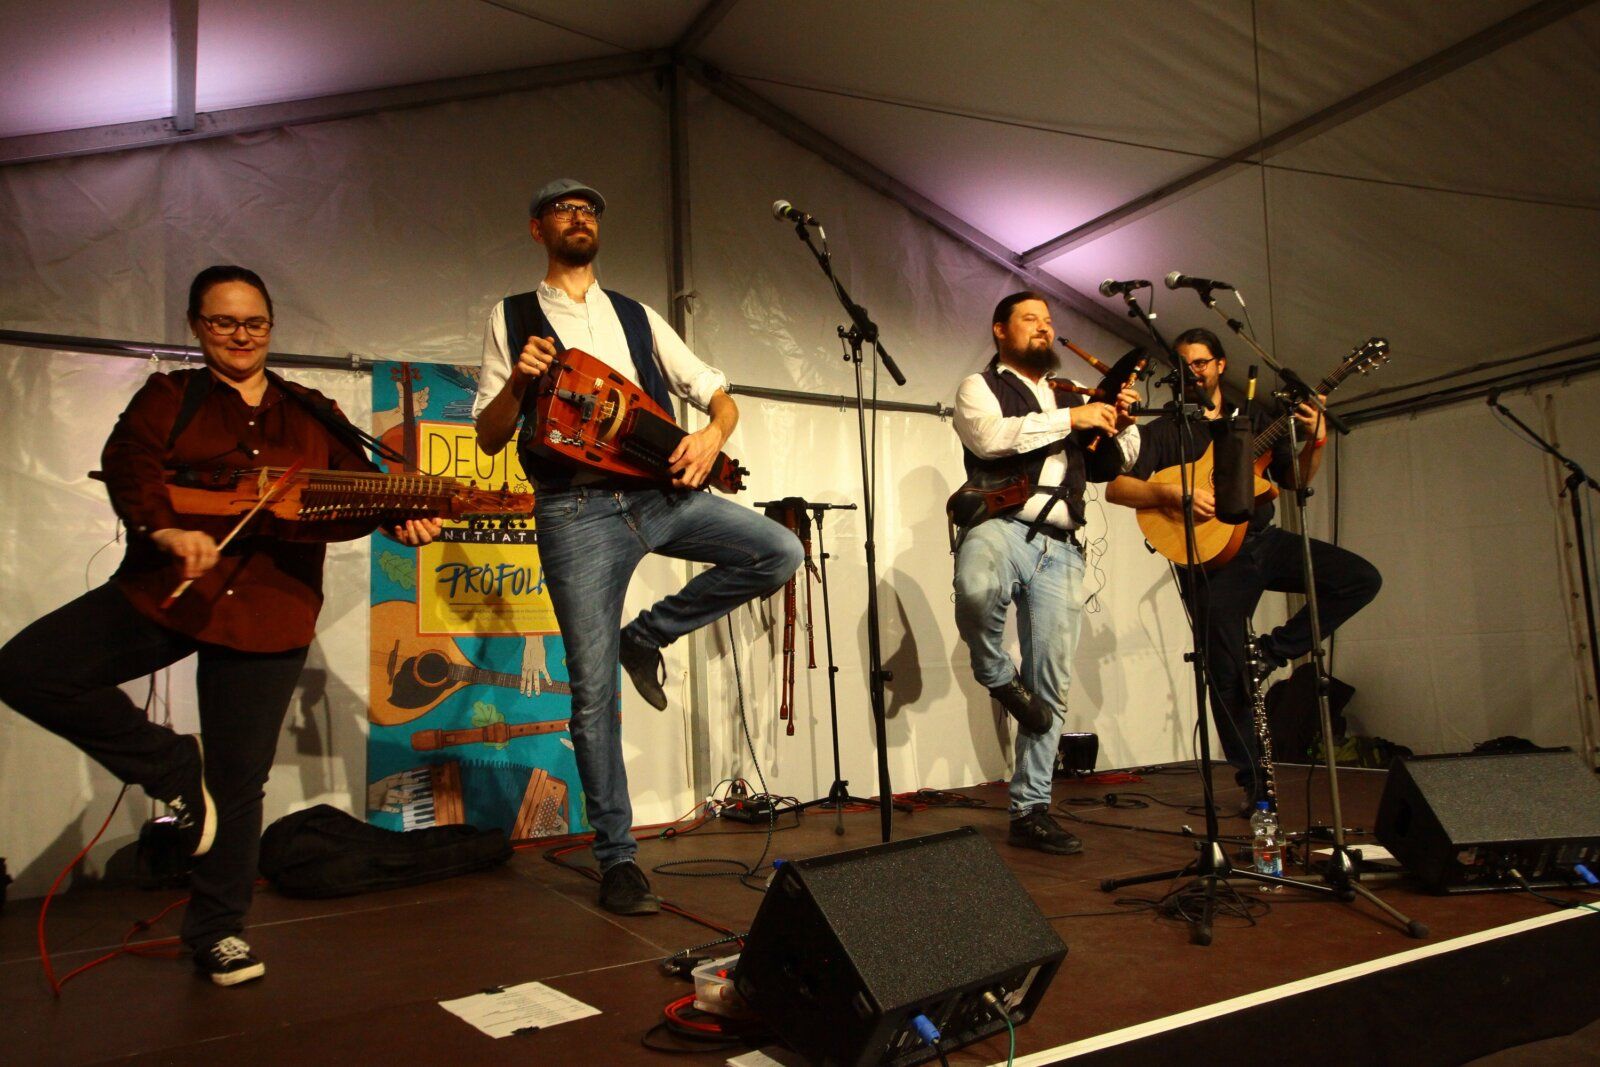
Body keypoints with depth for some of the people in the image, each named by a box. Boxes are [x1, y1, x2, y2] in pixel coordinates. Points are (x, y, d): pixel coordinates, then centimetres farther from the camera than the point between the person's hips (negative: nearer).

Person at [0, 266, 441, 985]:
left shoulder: (313, 414, 15)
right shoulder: (169, 398, 9)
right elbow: (129, 464, -8)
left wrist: (400, 516, -17)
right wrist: (167, 530, -28)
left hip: (268, 608, 0)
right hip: (164, 591, 0)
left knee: (238, 782, 3)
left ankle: (217, 931, 22)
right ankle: (175, 770, 0)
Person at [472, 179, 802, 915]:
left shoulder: (636, 317, 19)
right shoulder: (512, 318, 11)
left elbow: (716, 393, 16)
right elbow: (488, 438, 7)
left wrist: (712, 433, -7)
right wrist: (516, 383, -13)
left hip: (660, 489, 3)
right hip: (576, 508, -3)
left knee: (778, 553, -17)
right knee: (594, 691, -3)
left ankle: (648, 635, 3)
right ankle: (617, 859, 10)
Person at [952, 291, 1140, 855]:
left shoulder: (1071, 397, 28)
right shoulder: (980, 387, 11)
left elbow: (1106, 468, 28)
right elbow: (987, 436, -11)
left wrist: (1121, 426, 8)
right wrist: (1069, 420, -10)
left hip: (1061, 548, 5)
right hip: (1003, 525, -5)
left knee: (1051, 688, 2)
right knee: (977, 588, -42)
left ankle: (1030, 811, 13)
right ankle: (996, 675, -9)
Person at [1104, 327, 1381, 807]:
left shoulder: (1253, 420, 15)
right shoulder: (1163, 431, 3)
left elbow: (1294, 480, 14)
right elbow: (1116, 488, -9)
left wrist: (1315, 440, -4)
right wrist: (1173, 493, -23)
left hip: (1263, 541, 4)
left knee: (1362, 579, -10)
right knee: (1228, 675, -3)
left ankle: (1274, 649, -1)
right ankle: (1253, 781, 12)